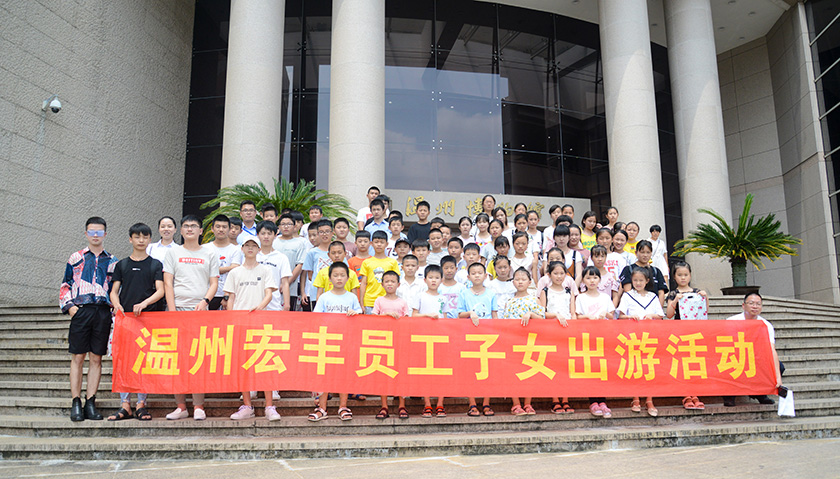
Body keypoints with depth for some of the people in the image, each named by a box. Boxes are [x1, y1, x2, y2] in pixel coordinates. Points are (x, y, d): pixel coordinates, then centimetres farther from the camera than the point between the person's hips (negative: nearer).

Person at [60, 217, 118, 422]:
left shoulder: (112, 261, 13)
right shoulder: (76, 258, 10)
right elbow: (65, 285, 10)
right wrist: (69, 306, -3)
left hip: (103, 312, 1)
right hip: (80, 311, -1)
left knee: (96, 358, 3)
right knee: (78, 357, 0)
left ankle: (90, 403, 10)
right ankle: (76, 403, 7)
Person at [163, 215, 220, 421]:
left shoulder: (209, 255, 12)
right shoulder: (173, 253, 12)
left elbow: (214, 283, 8)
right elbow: (167, 283, 6)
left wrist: (204, 301, -10)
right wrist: (172, 310, -5)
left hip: (200, 311, -1)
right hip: (177, 309, 1)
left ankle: (198, 406, 1)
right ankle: (180, 406, 8)